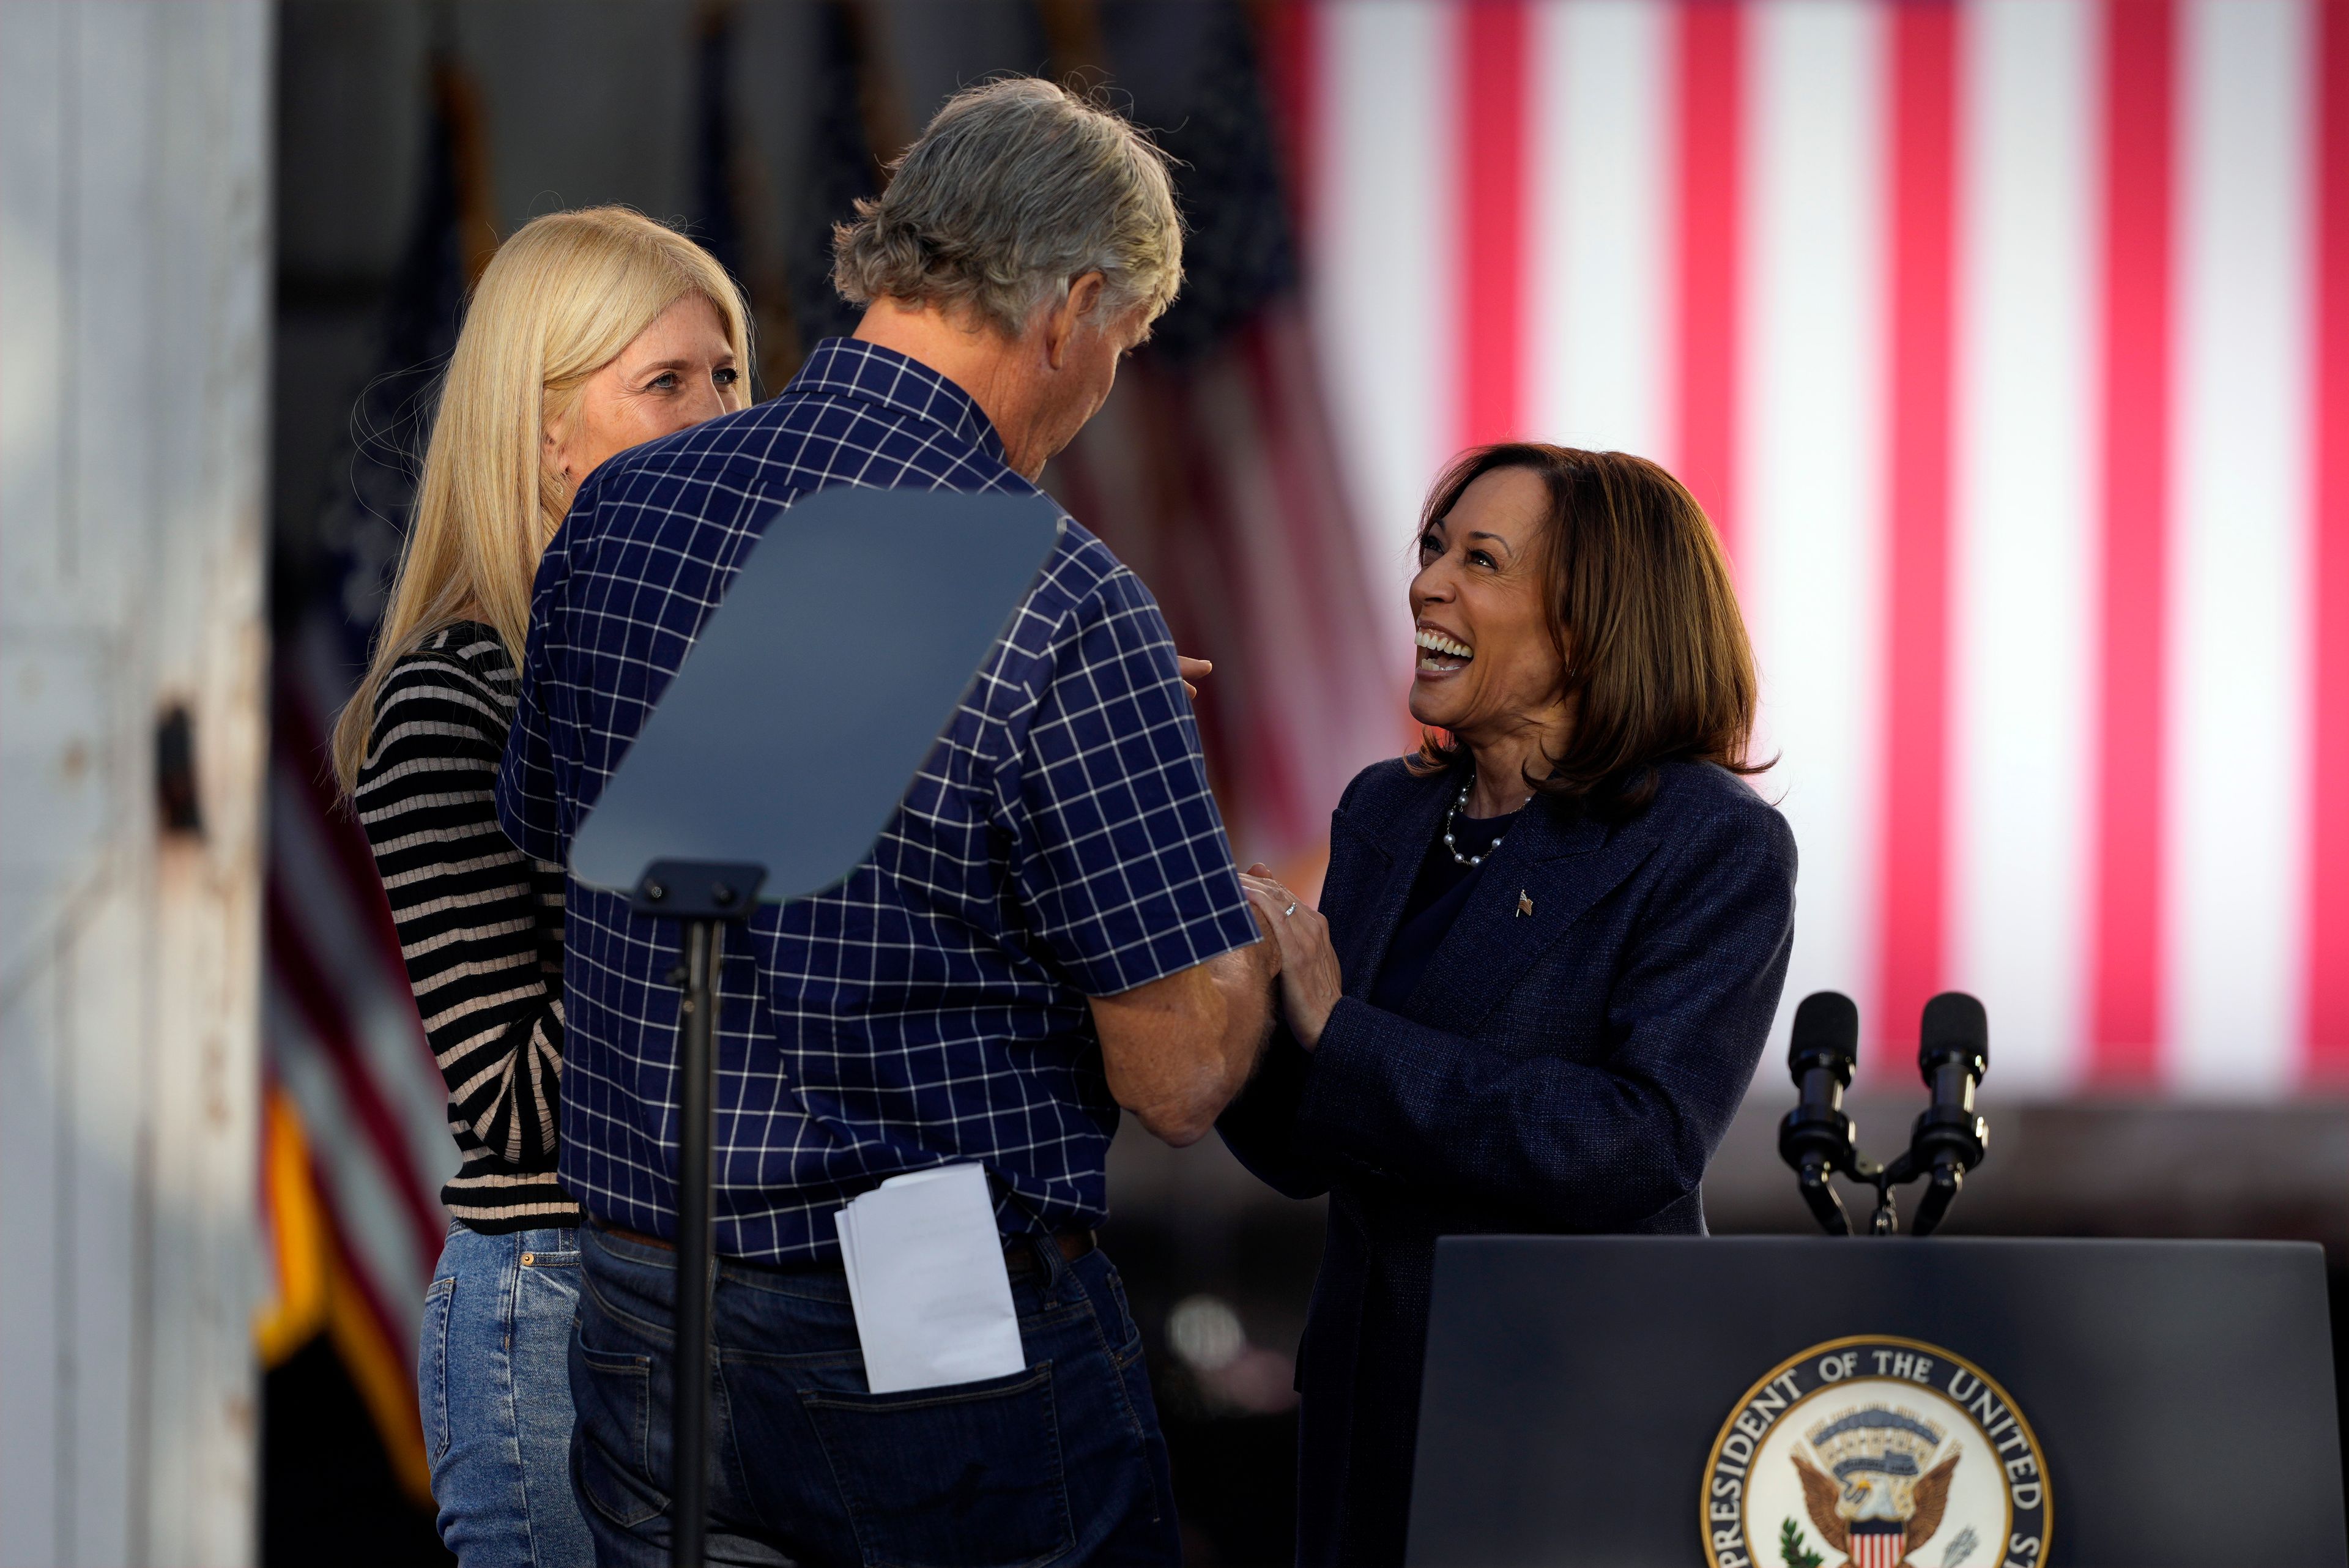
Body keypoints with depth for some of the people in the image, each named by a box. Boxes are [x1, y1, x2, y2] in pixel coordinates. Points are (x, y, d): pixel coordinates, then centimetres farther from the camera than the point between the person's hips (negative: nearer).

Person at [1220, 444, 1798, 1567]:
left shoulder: (1716, 848, -11)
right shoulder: (1388, 815, 8)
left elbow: (1640, 1147, -23)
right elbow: (1303, 1156, 7)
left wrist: (1344, 1035, -22)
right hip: (1370, 1401, 6)